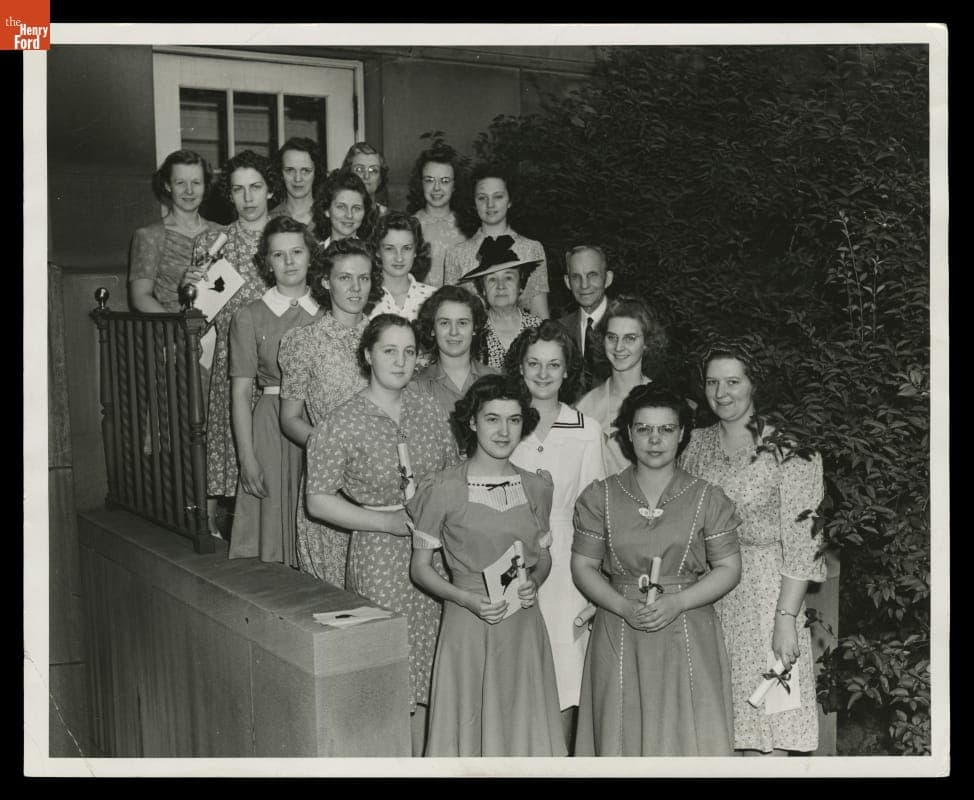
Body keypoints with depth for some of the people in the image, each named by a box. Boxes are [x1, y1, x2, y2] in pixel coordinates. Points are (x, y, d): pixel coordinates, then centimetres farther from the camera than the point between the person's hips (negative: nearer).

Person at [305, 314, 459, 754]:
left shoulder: (428, 408, 4)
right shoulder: (342, 423, -10)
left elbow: (453, 472, 16)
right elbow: (319, 502, -8)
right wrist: (389, 522, -16)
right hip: (379, 557, -4)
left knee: (427, 664, 12)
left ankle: (423, 759, 28)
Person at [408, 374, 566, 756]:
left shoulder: (536, 487, 4)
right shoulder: (443, 489, -8)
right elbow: (420, 567, -2)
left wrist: (533, 584, -5)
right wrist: (468, 599, -16)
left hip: (524, 626, 4)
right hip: (467, 625, -3)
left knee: (524, 727, 11)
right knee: (469, 725, 6)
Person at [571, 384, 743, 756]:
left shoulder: (709, 498, 1)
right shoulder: (599, 497, 3)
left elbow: (729, 568, 1)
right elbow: (583, 565, 3)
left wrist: (677, 603, -13)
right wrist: (624, 607, -13)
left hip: (688, 638, 0)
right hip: (618, 639, 1)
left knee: (688, 734, 1)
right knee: (623, 736, 5)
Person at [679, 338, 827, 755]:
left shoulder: (790, 447, -7)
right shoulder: (696, 444, 8)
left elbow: (802, 542, -10)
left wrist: (786, 619, -16)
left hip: (765, 594, -4)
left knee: (766, 737, 0)